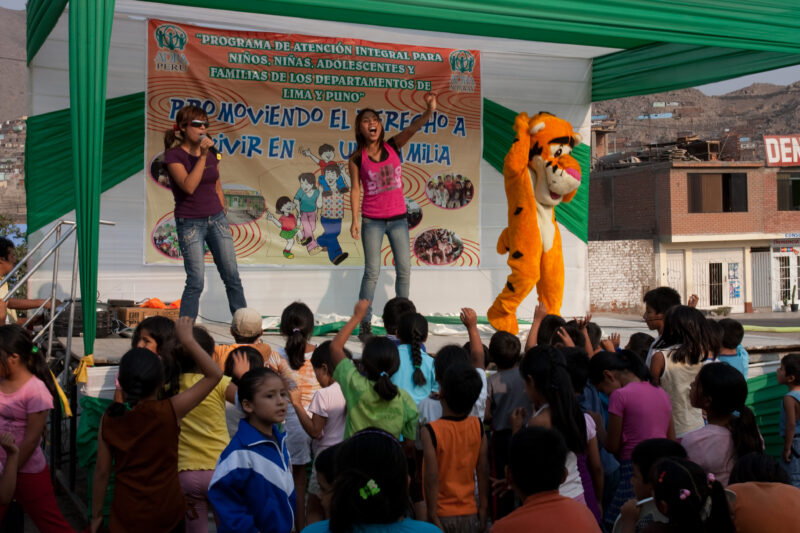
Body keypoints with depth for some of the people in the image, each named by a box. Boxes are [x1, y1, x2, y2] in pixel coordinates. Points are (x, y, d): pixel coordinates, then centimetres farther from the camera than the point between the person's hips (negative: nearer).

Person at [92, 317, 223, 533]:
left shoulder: (109, 420, -8)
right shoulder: (171, 411, -15)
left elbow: (101, 471, -1)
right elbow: (214, 374, -10)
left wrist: (96, 515, 11)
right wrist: (187, 339, -7)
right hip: (168, 514, -1)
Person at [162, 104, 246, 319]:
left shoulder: (211, 152, 8)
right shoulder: (174, 155, -8)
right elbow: (189, 186, -22)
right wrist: (202, 156, -22)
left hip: (216, 219, 5)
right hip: (190, 223, -5)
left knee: (232, 277, 6)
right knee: (196, 281, -7)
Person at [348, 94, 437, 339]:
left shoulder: (393, 146, -1)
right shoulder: (357, 158, -4)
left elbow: (413, 128, -16)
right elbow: (355, 189, -1)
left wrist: (429, 111, -34)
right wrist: (354, 220, -6)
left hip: (398, 218, 2)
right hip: (372, 220, -2)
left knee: (404, 270, 4)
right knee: (372, 272, -2)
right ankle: (364, 322, 4)